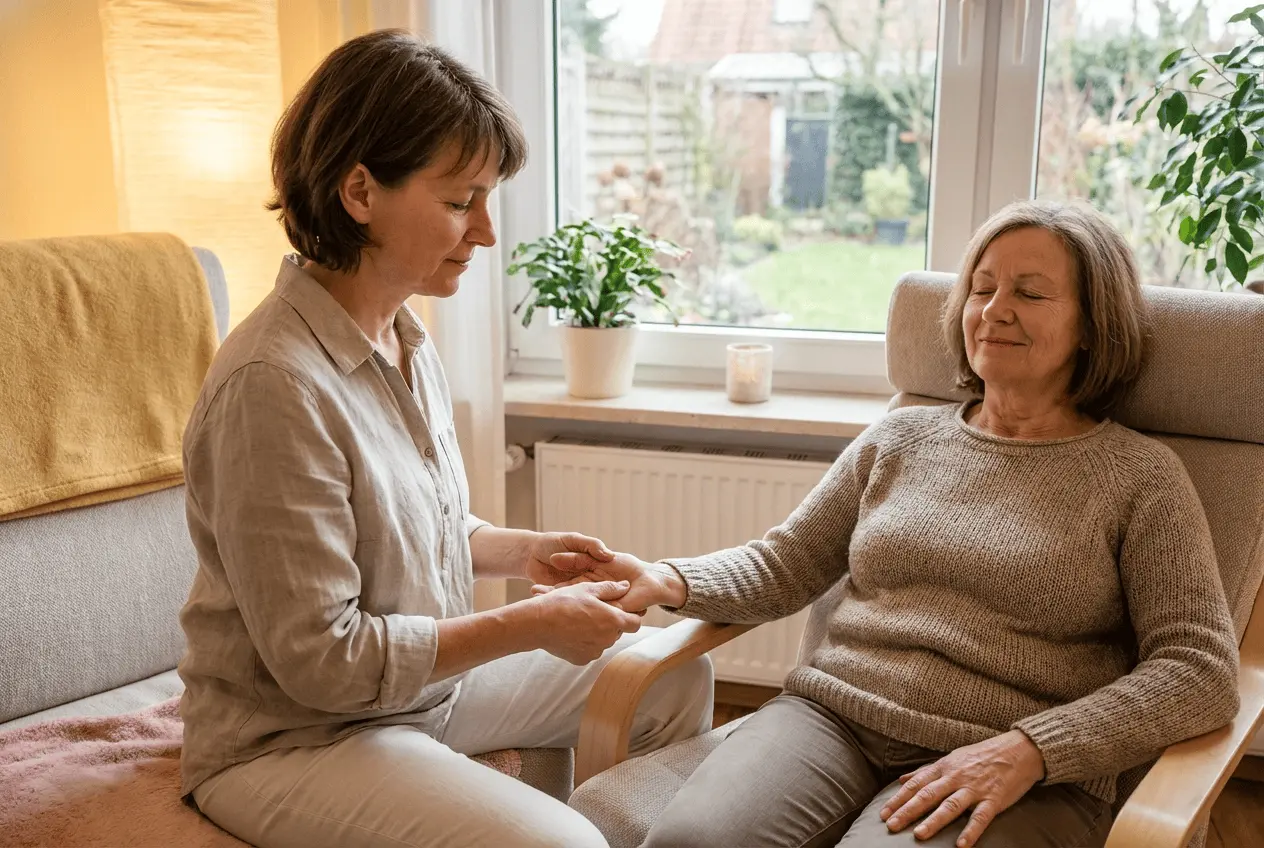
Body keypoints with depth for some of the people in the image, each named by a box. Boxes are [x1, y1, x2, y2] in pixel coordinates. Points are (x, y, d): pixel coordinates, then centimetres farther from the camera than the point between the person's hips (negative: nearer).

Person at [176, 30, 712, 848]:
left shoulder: (409, 341, 1)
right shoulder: (275, 383, -27)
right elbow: (320, 658, -24)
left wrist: (524, 550, -2)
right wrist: (532, 625, -20)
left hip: (428, 678, 9)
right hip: (292, 738, -8)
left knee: (675, 674, 10)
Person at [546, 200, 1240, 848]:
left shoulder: (1140, 477, 4)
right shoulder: (900, 438, 15)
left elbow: (1202, 671, -3)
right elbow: (783, 566, 17)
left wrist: (1027, 750, -15)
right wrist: (673, 580, -4)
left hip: (1022, 777, -2)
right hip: (830, 716, 3)